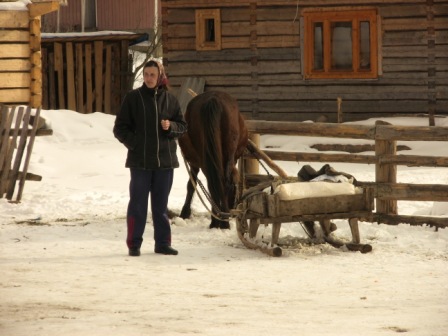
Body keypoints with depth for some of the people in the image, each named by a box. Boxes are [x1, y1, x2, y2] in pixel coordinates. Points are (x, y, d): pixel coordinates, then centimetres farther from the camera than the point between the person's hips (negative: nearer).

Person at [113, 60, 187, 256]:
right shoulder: (133, 98, -1)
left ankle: (162, 243, 14)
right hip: (140, 161, -2)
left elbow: (183, 126, 12)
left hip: (165, 160, 2)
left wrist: (171, 126, -9)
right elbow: (120, 128, 2)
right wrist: (133, 144, -11)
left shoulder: (170, 100, 6)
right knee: (138, 203, -1)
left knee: (161, 204, 8)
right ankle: (134, 244, 4)